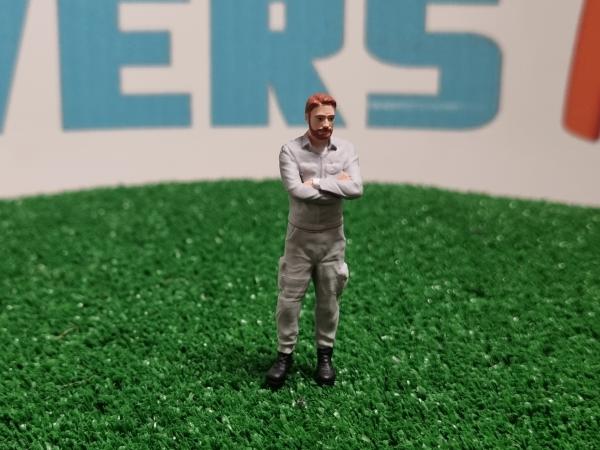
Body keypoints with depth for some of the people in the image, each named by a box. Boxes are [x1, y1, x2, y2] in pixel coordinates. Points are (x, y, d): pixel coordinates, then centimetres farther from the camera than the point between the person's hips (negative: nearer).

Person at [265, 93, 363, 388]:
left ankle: (325, 356, 25)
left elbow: (356, 189, -16)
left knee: (329, 300, 11)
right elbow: (296, 191, -23)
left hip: (332, 238, 2)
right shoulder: (290, 151, -9)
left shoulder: (346, 150, -2)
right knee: (289, 299, 3)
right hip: (300, 237, -2)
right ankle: (285, 355, 18)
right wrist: (337, 187, -17)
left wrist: (317, 182, -19)